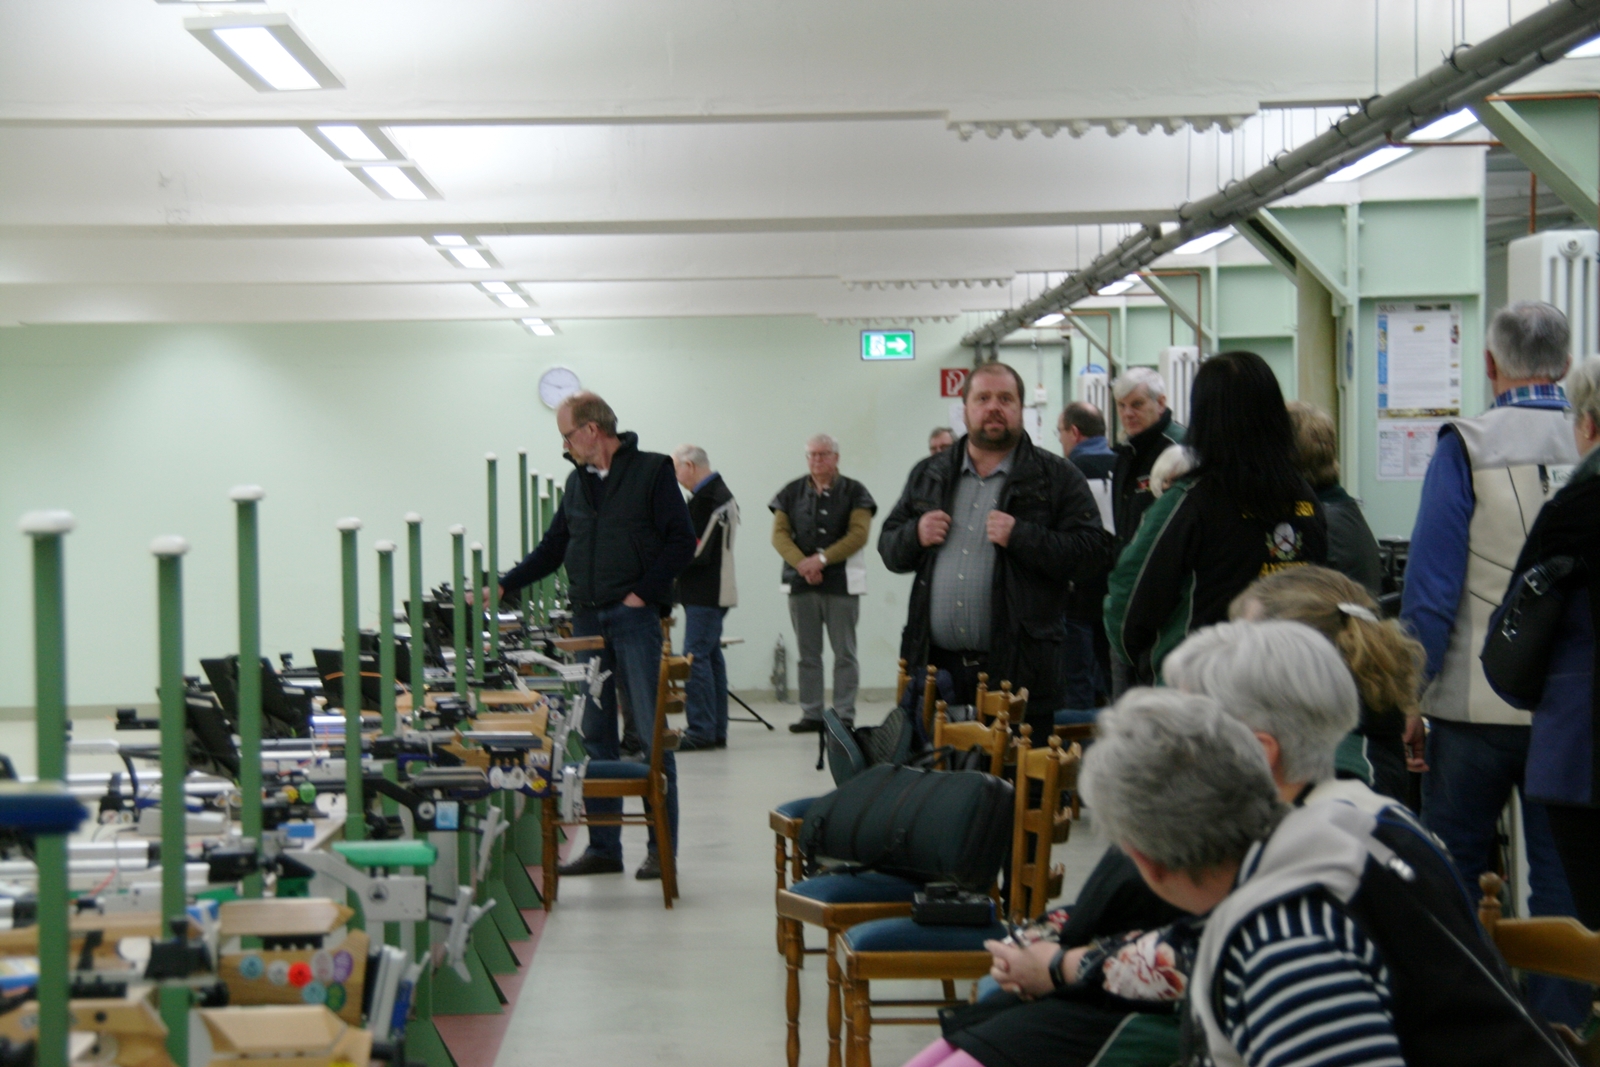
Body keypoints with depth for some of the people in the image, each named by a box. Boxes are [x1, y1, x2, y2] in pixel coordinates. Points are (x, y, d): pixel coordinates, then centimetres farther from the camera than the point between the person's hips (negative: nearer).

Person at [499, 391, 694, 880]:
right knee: (594, 735, 6)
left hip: (634, 620, -6)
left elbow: (681, 541, -7)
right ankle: (603, 848, 12)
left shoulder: (652, 471, -2)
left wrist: (643, 592, -12)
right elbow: (553, 548, 20)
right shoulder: (578, 481, 16)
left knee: (652, 734, -5)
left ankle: (662, 848, 0)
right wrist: (502, 587, 13)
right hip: (587, 621, 6)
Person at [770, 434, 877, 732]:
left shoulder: (854, 492, 2)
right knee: (808, 654, 7)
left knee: (844, 652, -1)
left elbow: (859, 534, -7)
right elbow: (779, 534, 3)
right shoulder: (791, 493, 11)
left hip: (842, 582, -3)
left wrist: (822, 558, -17)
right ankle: (811, 715, 12)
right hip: (800, 583, 3)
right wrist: (802, 563, -14)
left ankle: (844, 715, 3)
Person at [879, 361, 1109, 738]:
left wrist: (1020, 537, -14)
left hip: (1017, 670, -4)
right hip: (935, 666, 4)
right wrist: (915, 536, -1)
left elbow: (1091, 552, -5)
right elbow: (888, 548, 20)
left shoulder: (1056, 478, 4)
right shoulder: (929, 477, 18)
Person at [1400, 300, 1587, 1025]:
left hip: (1478, 704, -2)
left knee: (1450, 867, 11)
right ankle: (1559, 1027, 13)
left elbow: (1432, 585, -11)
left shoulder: (1466, 448, -9)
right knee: (1562, 876, 10)